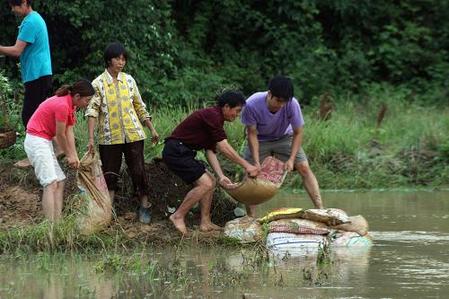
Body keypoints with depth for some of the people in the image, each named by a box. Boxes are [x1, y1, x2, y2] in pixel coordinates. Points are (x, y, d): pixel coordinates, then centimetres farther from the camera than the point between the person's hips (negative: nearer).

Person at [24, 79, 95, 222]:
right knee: (51, 183, -17)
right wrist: (69, 156, -1)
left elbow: (69, 133, 7)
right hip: (36, 140, -11)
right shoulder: (62, 105, -23)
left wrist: (75, 157, 0)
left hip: (44, 141, 11)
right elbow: (60, 135, -14)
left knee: (59, 182, 8)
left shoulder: (70, 105, 8)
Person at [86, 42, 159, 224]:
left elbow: (140, 107, 14)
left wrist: (152, 129, 14)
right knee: (110, 174, 3)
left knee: (138, 171, 1)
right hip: (109, 137, -2)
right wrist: (91, 138, -18)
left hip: (133, 134, 2)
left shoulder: (129, 80, 6)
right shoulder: (98, 84, -4)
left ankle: (145, 207, 13)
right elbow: (92, 111, -10)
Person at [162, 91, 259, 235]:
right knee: (205, 184, -14)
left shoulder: (215, 118, 16)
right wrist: (246, 166, -15)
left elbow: (210, 151, 11)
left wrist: (221, 176, -1)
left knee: (210, 181, 11)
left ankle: (205, 223, 11)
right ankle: (178, 216, -6)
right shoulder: (212, 115, -16)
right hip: (176, 151, -11)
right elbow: (224, 147, -19)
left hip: (183, 152, 11)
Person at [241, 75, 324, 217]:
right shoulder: (252, 105, -34)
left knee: (304, 167, -13)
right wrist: (256, 162, -28)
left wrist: (291, 159, -28)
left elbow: (298, 133, -19)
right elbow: (252, 134, -22)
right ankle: (250, 218, -2)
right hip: (260, 140, 0)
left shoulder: (292, 104, -32)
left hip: (284, 138, 0)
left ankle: (320, 209, -13)